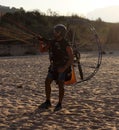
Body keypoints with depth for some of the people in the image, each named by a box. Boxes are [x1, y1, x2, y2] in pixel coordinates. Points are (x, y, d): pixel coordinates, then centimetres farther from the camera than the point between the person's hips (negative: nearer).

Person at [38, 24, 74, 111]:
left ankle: (59, 104, 5)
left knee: (60, 85, -9)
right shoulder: (52, 42, 1)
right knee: (47, 82, -1)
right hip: (54, 66, 6)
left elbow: (71, 58, -15)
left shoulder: (66, 45, -16)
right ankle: (48, 102, 10)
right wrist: (41, 40, -3)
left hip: (63, 67, -6)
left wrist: (64, 68, -24)